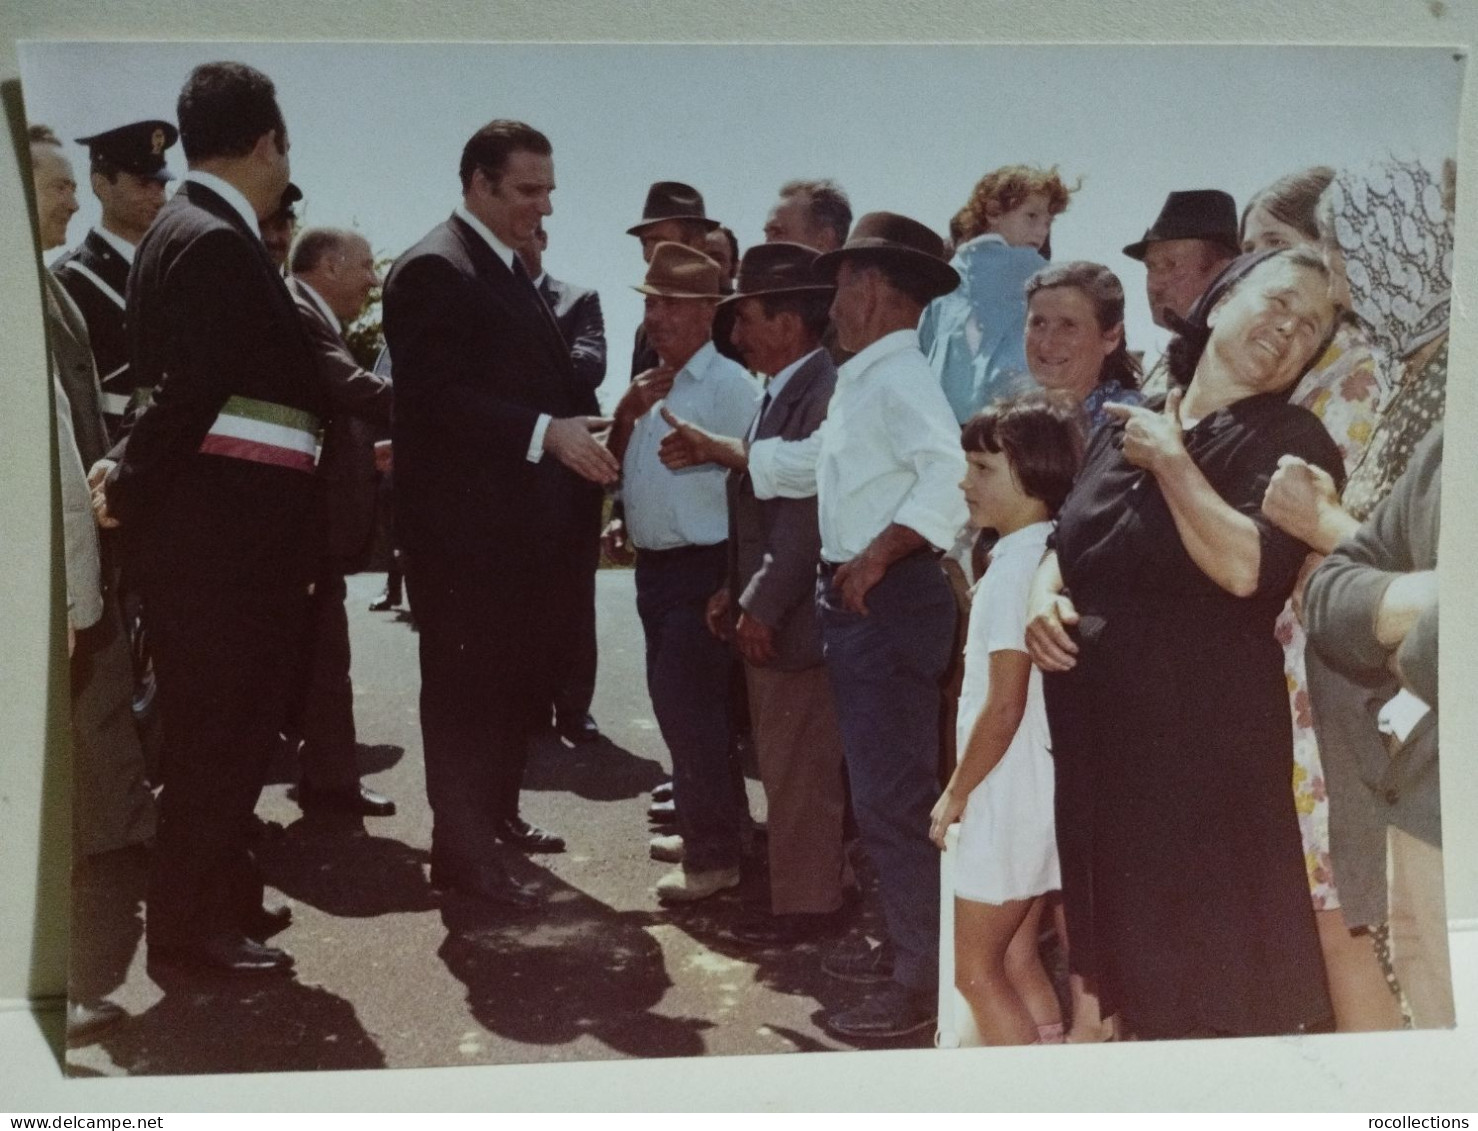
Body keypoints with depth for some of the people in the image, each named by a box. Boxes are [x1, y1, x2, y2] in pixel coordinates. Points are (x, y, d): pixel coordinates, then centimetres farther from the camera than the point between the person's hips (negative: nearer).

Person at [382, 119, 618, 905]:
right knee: (467, 685, -1)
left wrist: (590, 426, 4)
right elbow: (439, 394, -23)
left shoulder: (509, 271, 17)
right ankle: (461, 850, 9)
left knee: (519, 677, 17)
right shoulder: (435, 268, -13)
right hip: (465, 524, -9)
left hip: (525, 522, 9)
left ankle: (496, 812, 32)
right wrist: (545, 432, -28)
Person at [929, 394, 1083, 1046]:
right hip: (1044, 790, 9)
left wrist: (956, 793, -10)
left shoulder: (1013, 567, -19)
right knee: (1017, 958, 17)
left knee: (977, 969, 1)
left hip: (1006, 794, -9)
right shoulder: (1052, 556, 9)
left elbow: (1003, 706, -21)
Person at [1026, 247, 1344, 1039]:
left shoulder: (1291, 440, -7)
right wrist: (1044, 599, -2)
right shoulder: (1123, 429, 12)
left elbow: (1247, 568, -23)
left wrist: (1170, 461, -14)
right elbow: (1066, 544, 19)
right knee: (1130, 945, 19)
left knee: (1219, 974, 0)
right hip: (1097, 734, 6)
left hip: (1205, 743, -6)